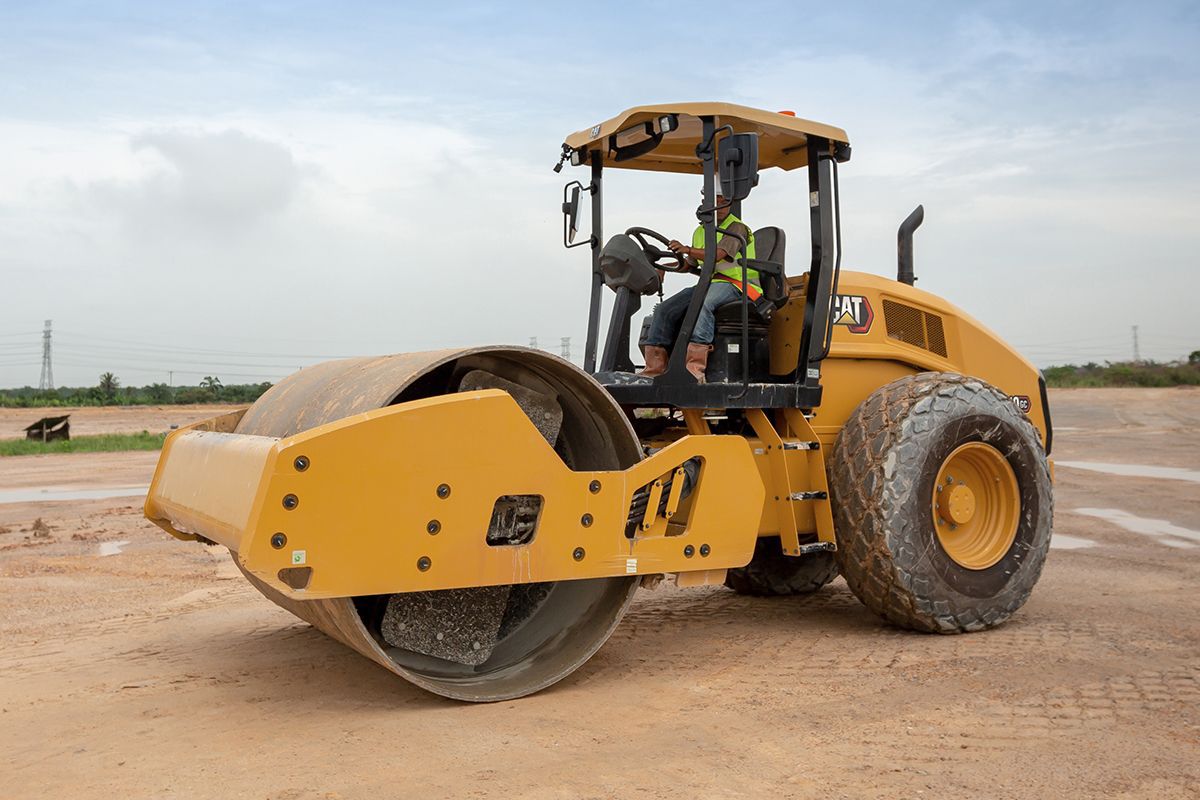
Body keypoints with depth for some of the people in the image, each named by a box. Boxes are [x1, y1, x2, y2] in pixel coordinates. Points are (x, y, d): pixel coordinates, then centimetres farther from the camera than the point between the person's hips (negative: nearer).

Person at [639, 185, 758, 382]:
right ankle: (655, 366, -16)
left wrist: (688, 249, -35)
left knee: (702, 304, -39)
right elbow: (690, 264, 27)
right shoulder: (700, 232, 20)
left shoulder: (737, 228, -4)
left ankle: (696, 365, -51)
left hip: (733, 284, -7)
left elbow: (718, 254, -21)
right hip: (708, 283, 8)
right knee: (664, 309, -10)